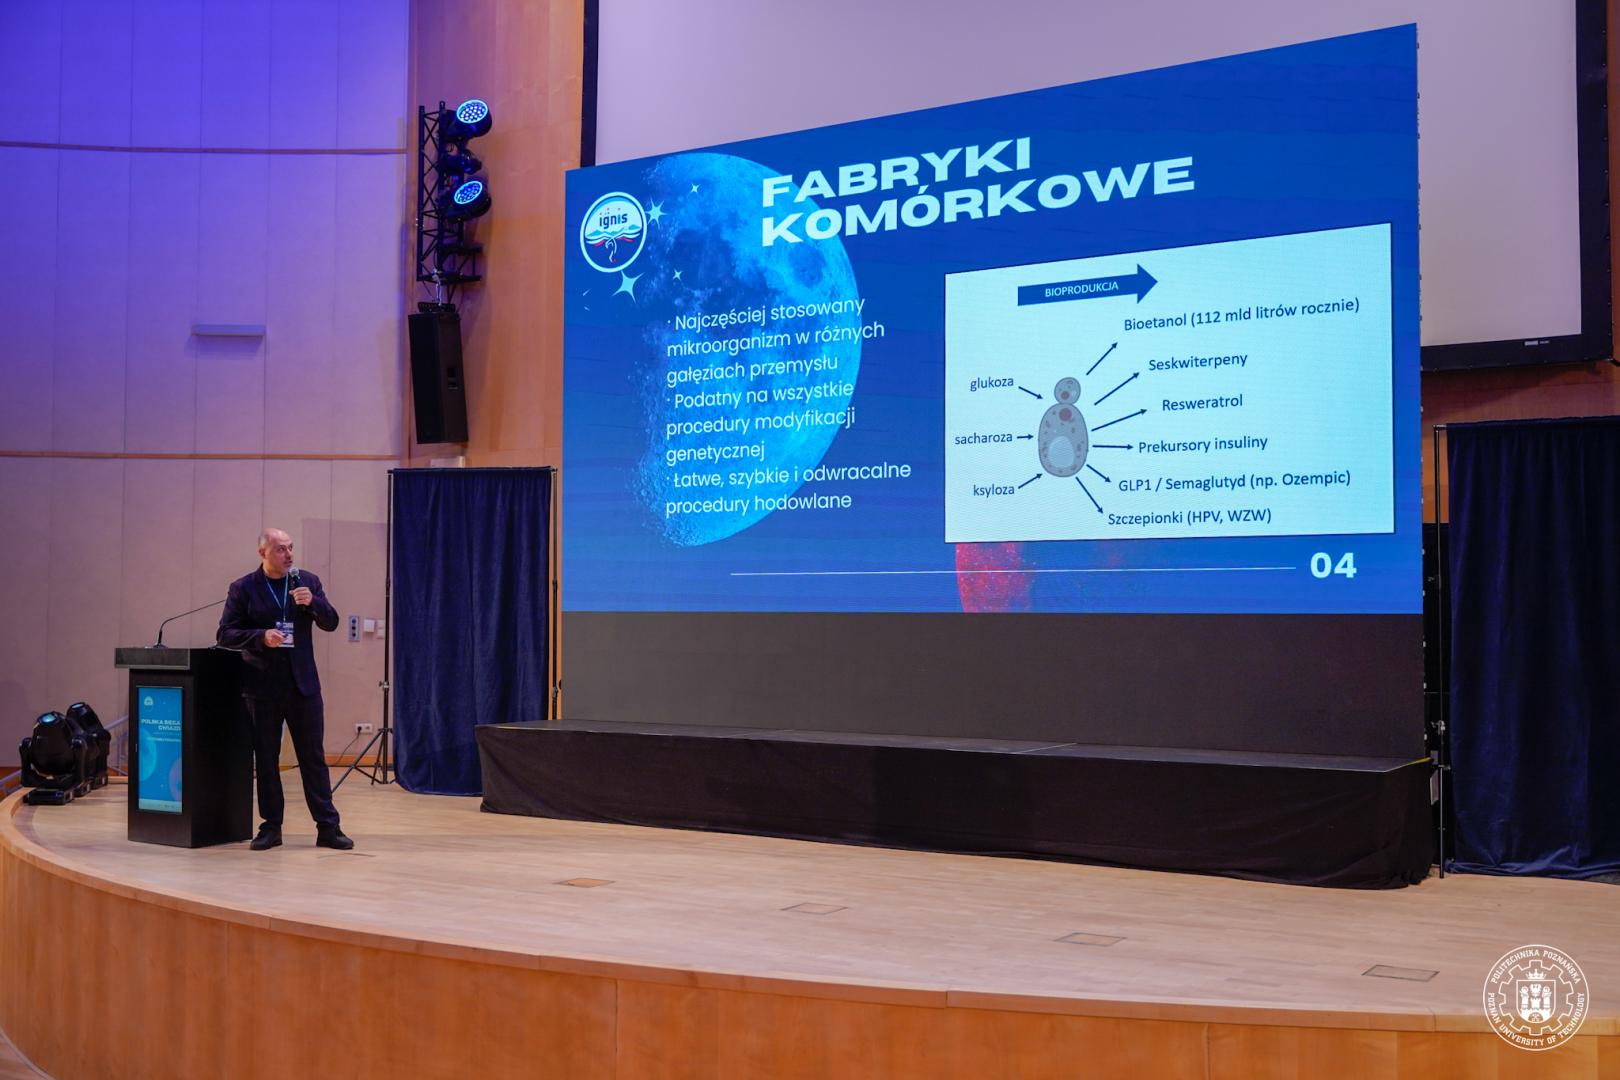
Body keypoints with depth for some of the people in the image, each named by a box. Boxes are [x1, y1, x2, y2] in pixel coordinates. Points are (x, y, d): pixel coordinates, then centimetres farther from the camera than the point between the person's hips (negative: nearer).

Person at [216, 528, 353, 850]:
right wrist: (261, 637, -18)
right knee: (265, 759, 6)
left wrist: (312, 602, -15)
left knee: (314, 756, 3)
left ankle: (328, 827, 5)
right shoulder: (243, 588, 0)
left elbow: (330, 623, 4)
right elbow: (226, 634, -2)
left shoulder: (307, 581, 6)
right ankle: (271, 827, 15)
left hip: (302, 682, 1)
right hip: (262, 686, -1)